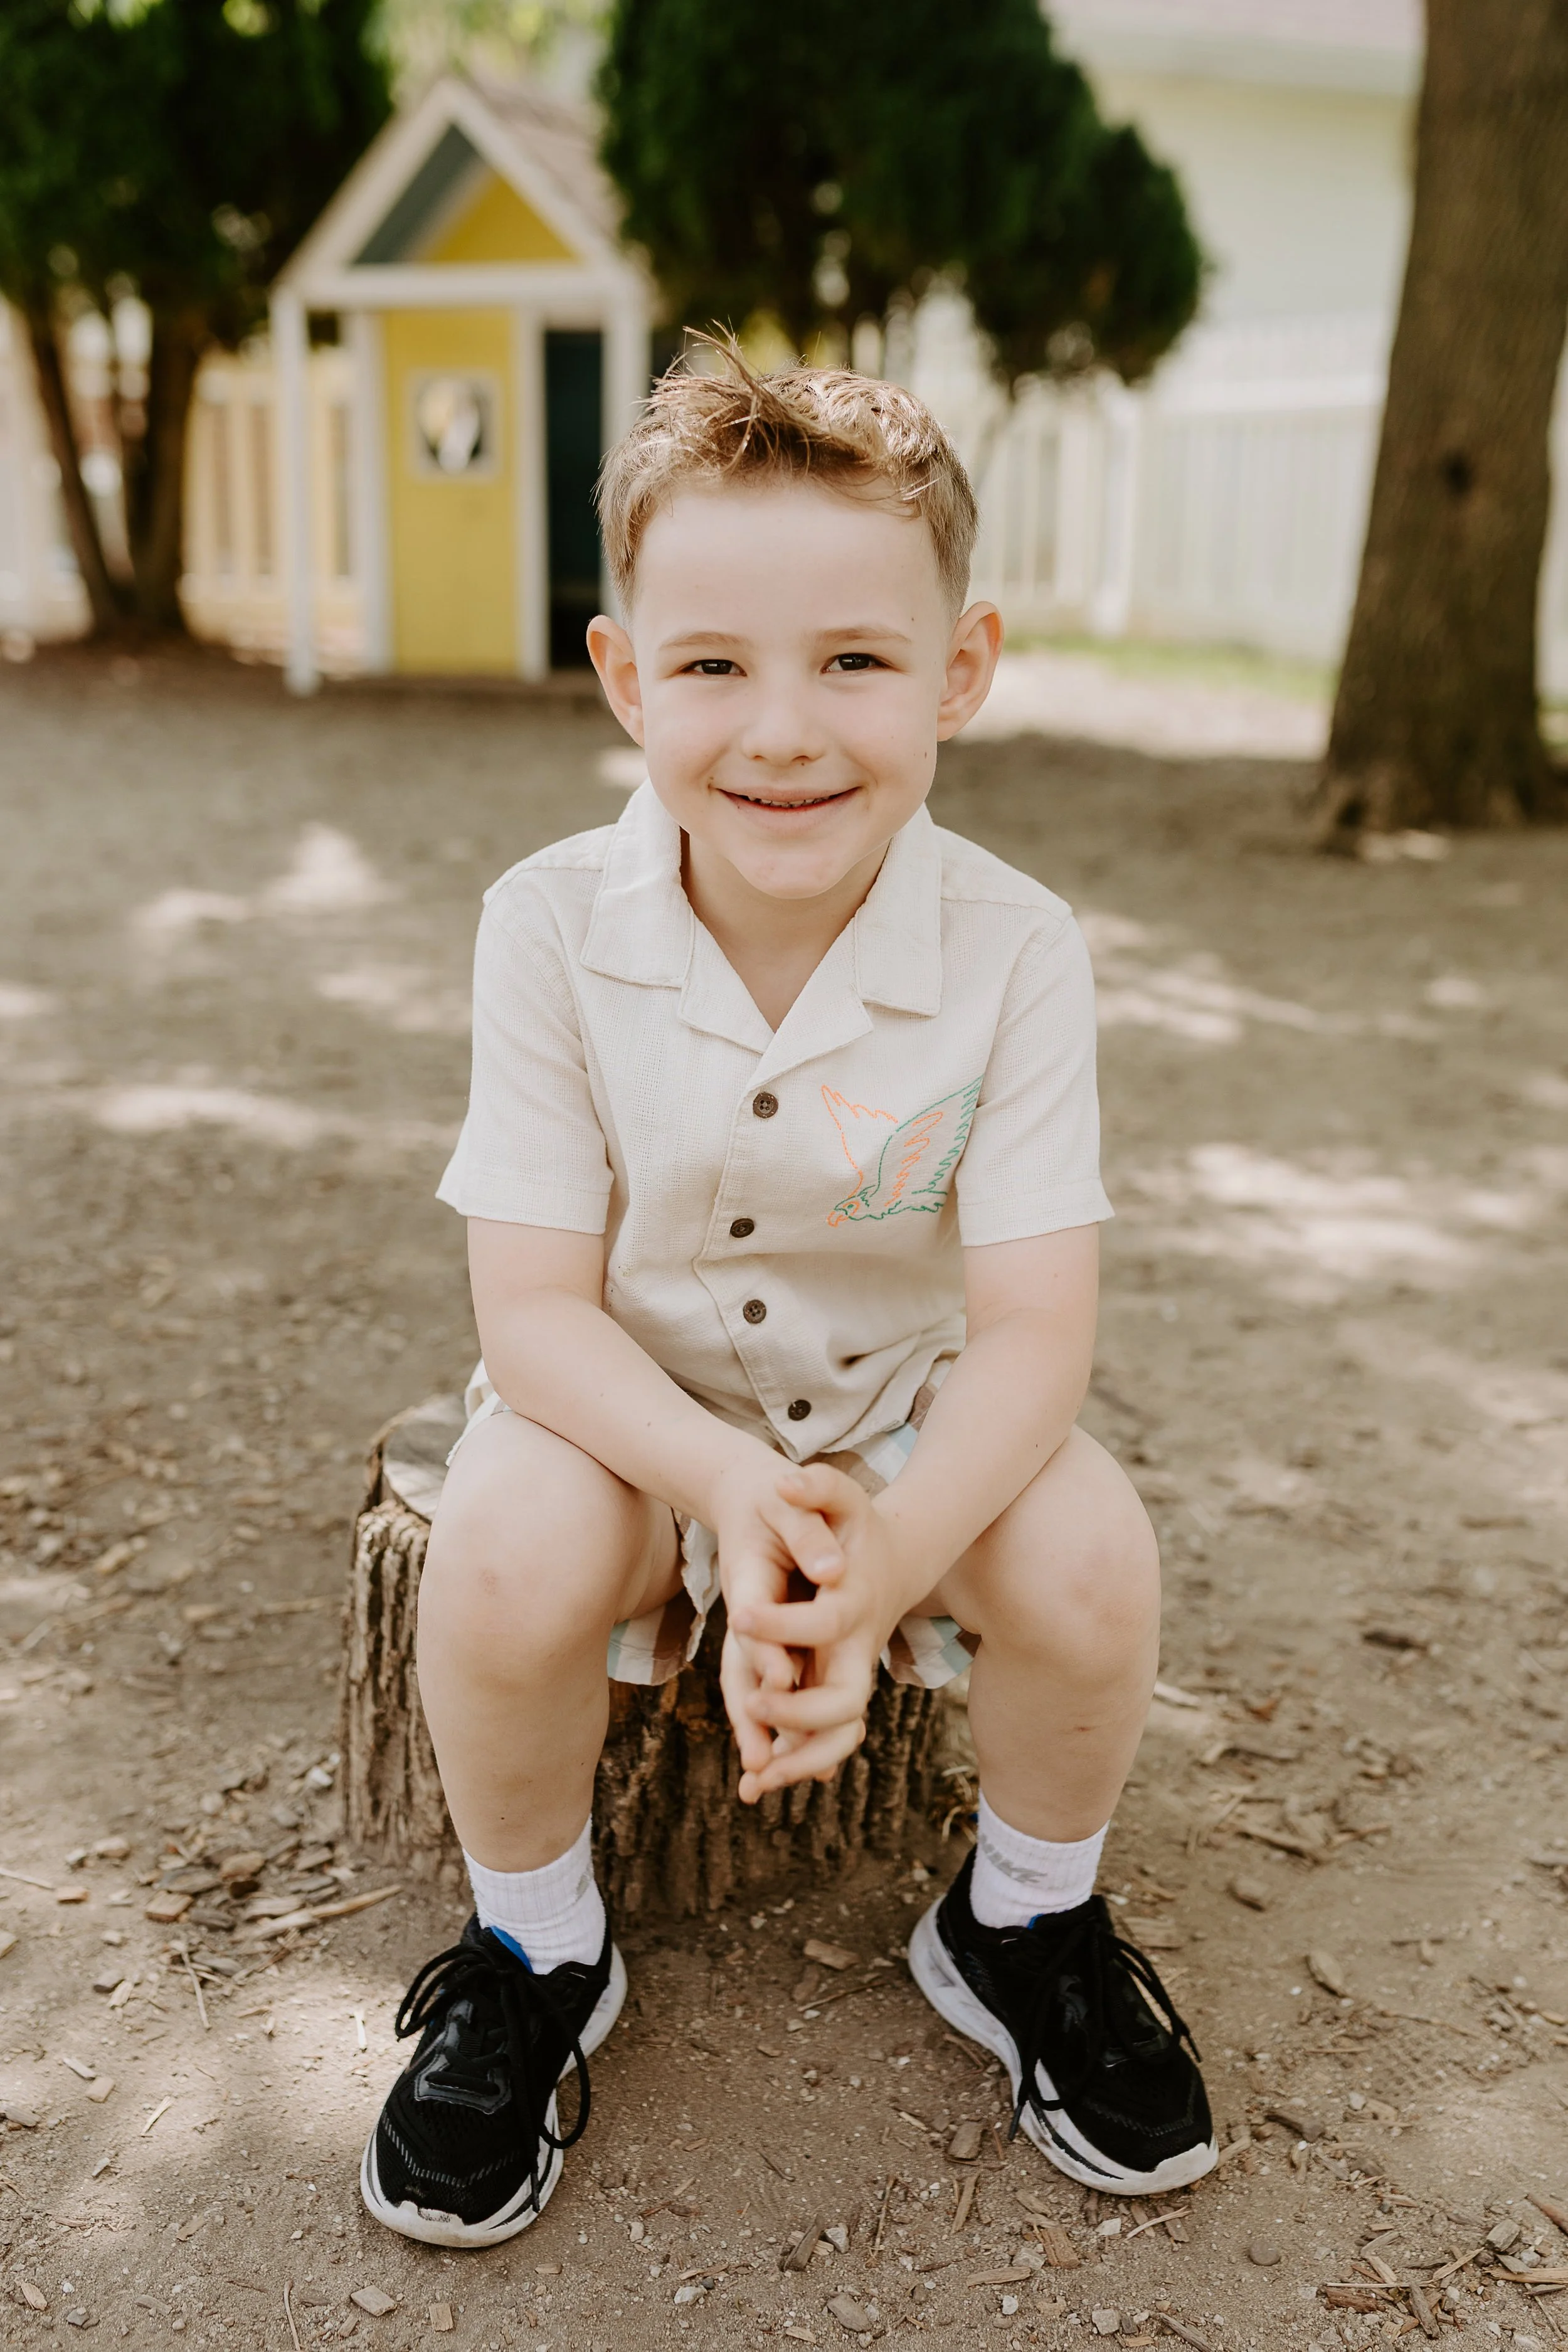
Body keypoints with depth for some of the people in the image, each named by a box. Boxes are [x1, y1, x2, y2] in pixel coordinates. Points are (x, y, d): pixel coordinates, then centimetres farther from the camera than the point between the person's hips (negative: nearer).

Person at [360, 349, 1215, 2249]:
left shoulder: (1012, 949, -18)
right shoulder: (554, 923, -18)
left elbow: (1036, 1328, -19)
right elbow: (534, 1305, -17)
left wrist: (886, 1559, -37)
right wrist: (730, 1488, -35)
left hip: (912, 1403, 1)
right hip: (629, 1395, 0)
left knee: (1091, 1565, -25)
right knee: (501, 1564, -29)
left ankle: (1025, 1924, 9)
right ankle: (536, 1953, 4)